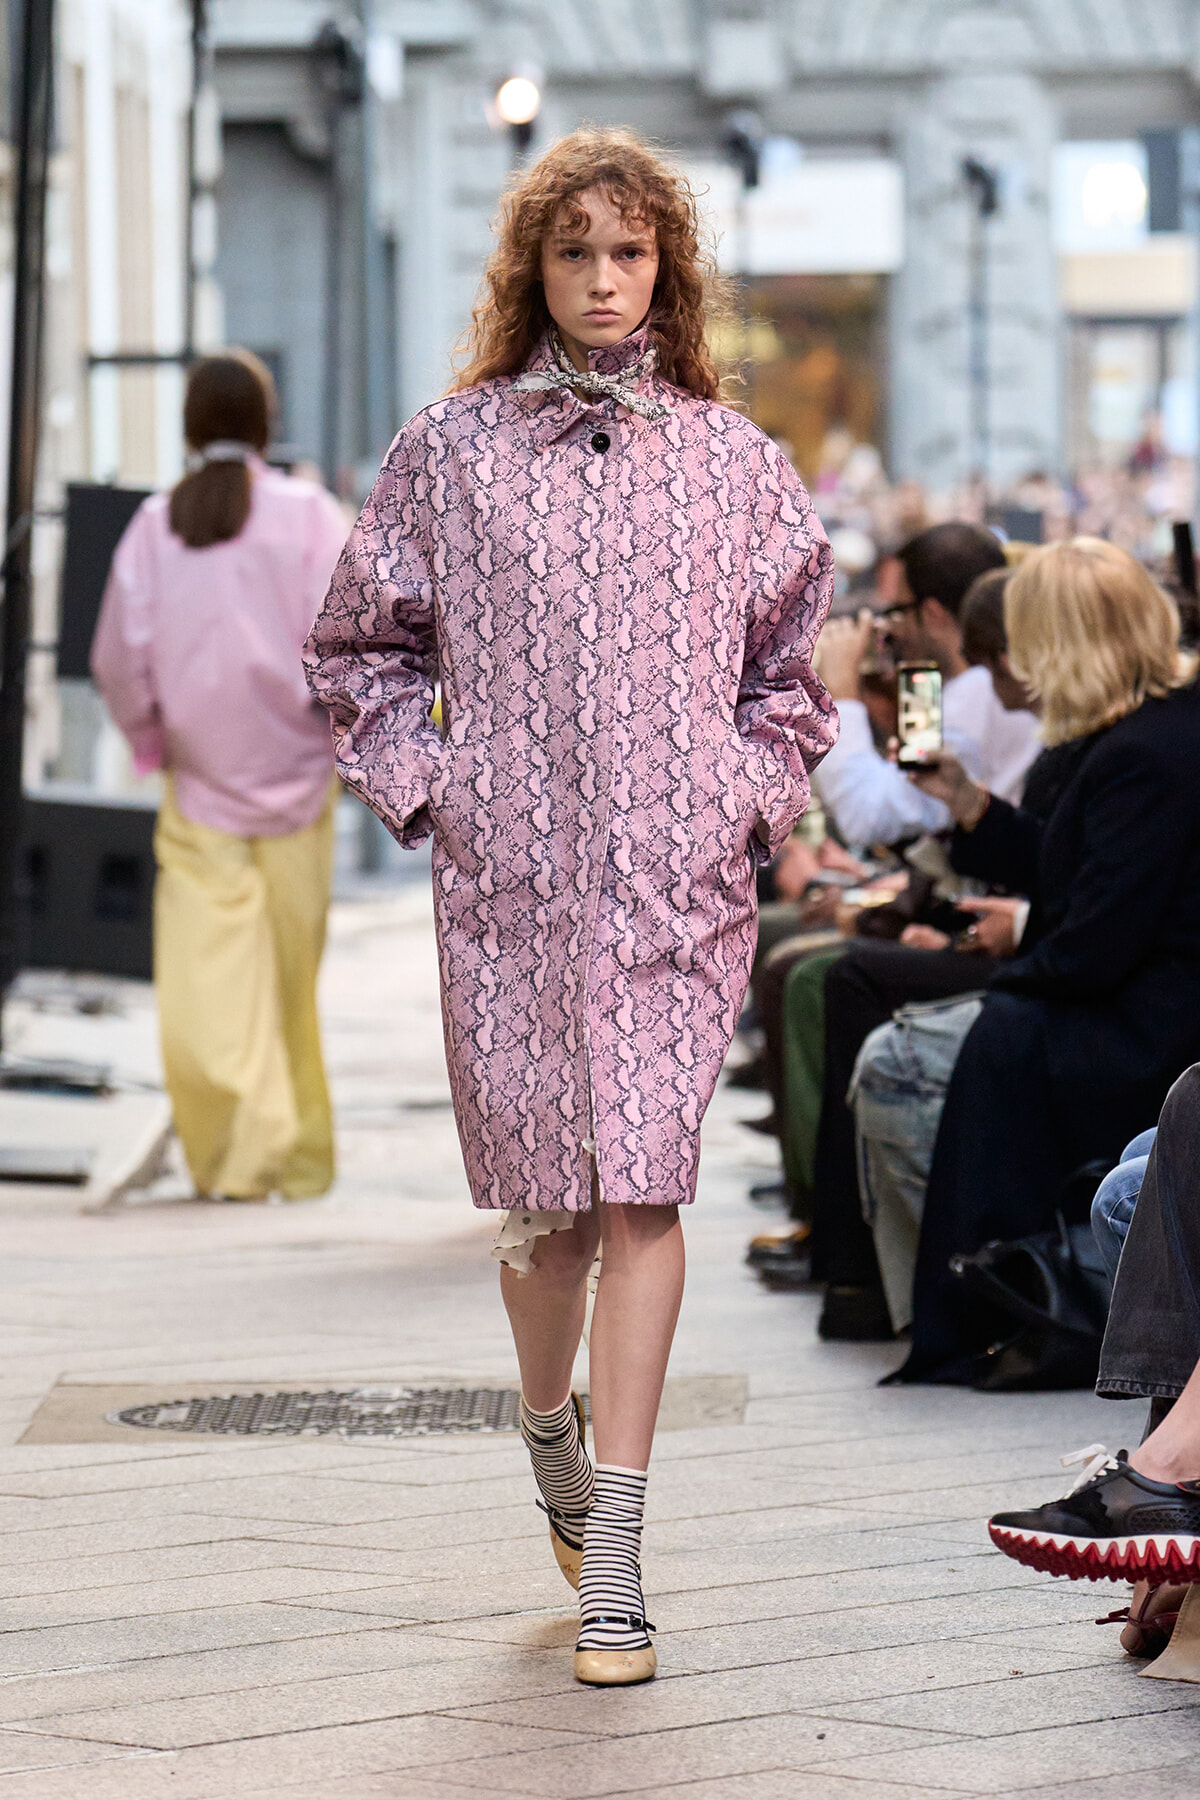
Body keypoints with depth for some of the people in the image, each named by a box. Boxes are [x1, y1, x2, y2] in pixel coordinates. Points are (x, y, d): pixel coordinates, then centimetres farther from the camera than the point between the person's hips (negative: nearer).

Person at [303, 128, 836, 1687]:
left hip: (683, 876, 0)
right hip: (511, 872, 0)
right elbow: (361, 650, 13)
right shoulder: (451, 450, 6)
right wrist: (427, 791, 3)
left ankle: (613, 1556, -9)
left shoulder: (729, 459, 9)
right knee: (546, 1193, 5)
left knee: (643, 1188, -9)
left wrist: (756, 796, 6)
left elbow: (793, 658, 18)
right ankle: (550, 1433, 35)